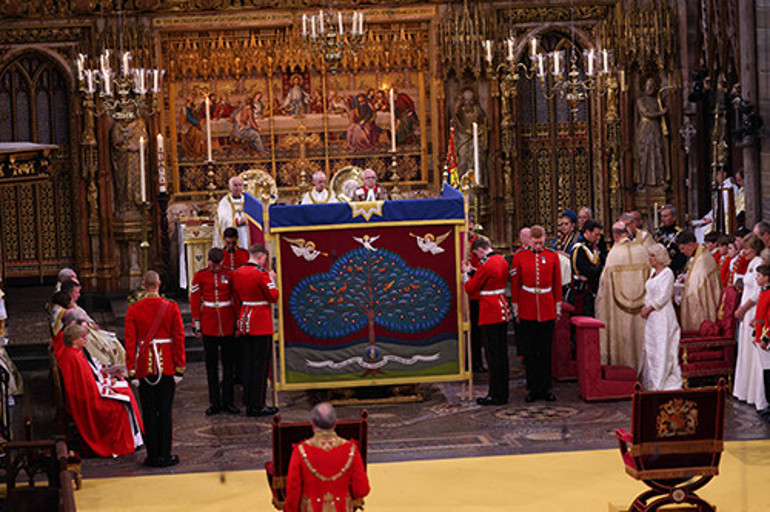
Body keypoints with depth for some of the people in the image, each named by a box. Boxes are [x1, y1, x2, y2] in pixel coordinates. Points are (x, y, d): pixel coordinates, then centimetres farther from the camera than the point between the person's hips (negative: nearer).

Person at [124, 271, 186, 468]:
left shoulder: (133, 310, -4)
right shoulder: (171, 308, -5)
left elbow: (130, 343, -4)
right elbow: (179, 339, -4)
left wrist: (132, 372, 1)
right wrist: (180, 368, 1)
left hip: (145, 368, 0)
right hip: (167, 368, 0)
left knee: (149, 413, 6)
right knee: (165, 411, 6)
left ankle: (153, 456, 10)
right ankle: (165, 456, 8)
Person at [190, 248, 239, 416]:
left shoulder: (230, 274, 0)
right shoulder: (200, 276, -2)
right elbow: (195, 301, 2)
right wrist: (196, 325, -1)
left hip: (228, 325, 1)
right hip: (209, 325, -1)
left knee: (229, 364, 5)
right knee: (211, 365, 4)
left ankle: (228, 402, 13)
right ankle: (214, 403, 11)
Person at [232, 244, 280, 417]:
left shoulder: (237, 274, 7)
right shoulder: (261, 274, -17)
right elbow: (274, 297, -12)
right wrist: (272, 280, 1)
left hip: (244, 324, 7)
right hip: (262, 327, -7)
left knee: (247, 364, 13)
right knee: (261, 365, -1)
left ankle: (248, 403, 18)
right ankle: (257, 406, 2)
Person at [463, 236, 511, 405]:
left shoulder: (485, 265, -18)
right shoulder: (502, 261, 9)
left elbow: (471, 290, -10)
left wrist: (466, 273, 6)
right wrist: (473, 271, 15)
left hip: (490, 314, -9)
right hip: (503, 313, 9)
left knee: (493, 354, -4)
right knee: (502, 353, 13)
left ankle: (497, 396, 0)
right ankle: (502, 392, 19)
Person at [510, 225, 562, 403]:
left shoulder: (553, 257, 3)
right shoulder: (519, 257, 0)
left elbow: (557, 284, 8)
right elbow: (515, 285, 4)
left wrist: (558, 310, 7)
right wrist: (516, 311, 3)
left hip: (547, 312, 1)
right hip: (527, 313, -1)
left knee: (546, 351, 5)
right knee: (530, 352, 4)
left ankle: (546, 388, 14)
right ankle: (533, 389, 12)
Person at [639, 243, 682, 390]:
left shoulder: (667, 273, -9)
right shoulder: (653, 272, 16)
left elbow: (664, 296, -15)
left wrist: (649, 307, -15)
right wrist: (645, 306, 5)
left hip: (662, 315, -9)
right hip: (651, 316, 9)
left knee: (661, 348, -6)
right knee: (650, 347, 9)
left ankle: (660, 382, -3)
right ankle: (650, 380, 14)